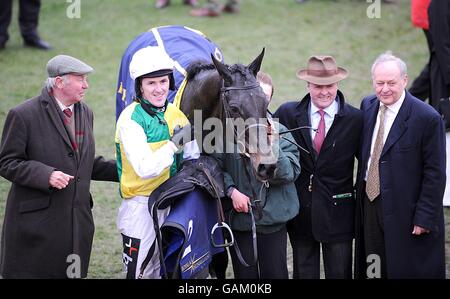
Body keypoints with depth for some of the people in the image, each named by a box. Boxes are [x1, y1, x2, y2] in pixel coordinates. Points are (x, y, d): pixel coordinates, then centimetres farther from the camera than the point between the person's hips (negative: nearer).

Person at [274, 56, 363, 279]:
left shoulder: (355, 119, -5)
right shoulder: (288, 113, -2)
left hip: (337, 212, -1)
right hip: (300, 209, 1)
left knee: (340, 273, 6)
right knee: (304, 272, 11)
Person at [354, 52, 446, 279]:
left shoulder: (427, 118, -15)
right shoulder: (367, 106, 4)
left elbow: (434, 174, -13)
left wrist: (425, 218, -15)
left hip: (406, 210, -6)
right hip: (369, 203, 6)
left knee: (405, 270, 2)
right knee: (373, 269, 10)